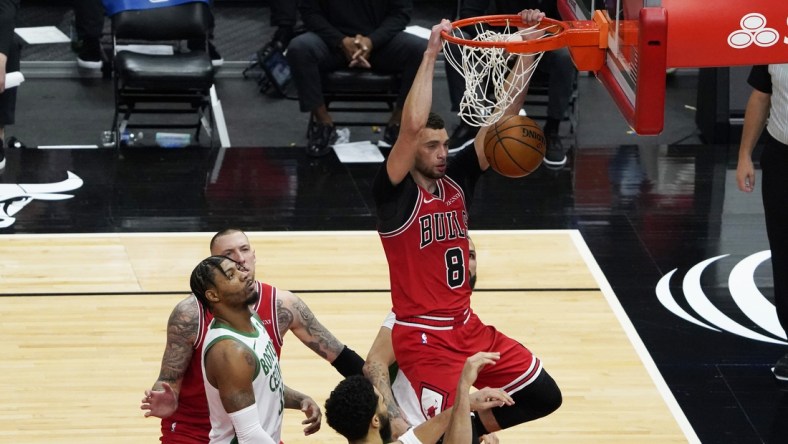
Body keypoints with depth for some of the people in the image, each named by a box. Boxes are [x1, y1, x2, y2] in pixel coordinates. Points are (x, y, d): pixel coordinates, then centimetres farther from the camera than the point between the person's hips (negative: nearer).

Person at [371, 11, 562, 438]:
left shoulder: (456, 178, 3)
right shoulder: (394, 194, -14)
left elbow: (503, 115, -3)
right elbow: (412, 126, -31)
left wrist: (528, 48, -13)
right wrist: (431, 55, -29)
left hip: (468, 327, 7)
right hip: (423, 337, -7)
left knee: (544, 396, 9)